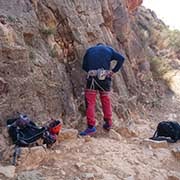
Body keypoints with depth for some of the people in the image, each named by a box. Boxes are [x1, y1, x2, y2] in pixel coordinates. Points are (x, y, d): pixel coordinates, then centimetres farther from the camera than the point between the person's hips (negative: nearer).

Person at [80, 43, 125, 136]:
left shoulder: (89, 50, 20)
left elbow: (84, 66, 14)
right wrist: (114, 70, 6)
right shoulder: (109, 49, 18)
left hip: (92, 77, -1)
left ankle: (91, 126, -7)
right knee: (106, 100, 17)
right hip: (105, 78, 1)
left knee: (90, 102, -1)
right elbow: (121, 58, 5)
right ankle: (108, 123, 25)